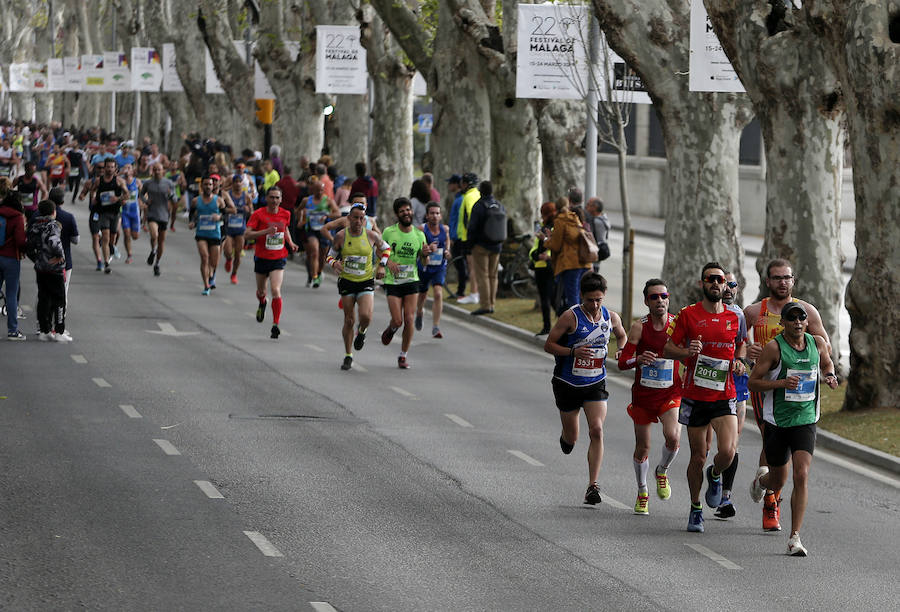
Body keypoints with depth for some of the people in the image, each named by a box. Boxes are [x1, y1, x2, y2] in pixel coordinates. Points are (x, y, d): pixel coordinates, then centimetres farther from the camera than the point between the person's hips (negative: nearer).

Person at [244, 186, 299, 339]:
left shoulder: (285, 214, 1)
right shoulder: (258, 214, -10)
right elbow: (247, 235, -17)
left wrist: (290, 243, 7)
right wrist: (266, 231, -28)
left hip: (278, 259, 0)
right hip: (261, 258, 0)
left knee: (275, 290, -18)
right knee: (261, 291, 16)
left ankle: (276, 325, -13)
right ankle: (262, 304, 54)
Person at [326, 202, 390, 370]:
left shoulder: (371, 236, -4)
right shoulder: (341, 236, -6)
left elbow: (385, 248, 15)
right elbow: (330, 256, 5)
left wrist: (382, 265, 2)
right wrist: (335, 263, -17)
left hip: (366, 282, 0)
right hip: (346, 281, 0)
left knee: (365, 316, -20)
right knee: (349, 321, 1)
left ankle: (361, 332, 18)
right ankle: (348, 356, 17)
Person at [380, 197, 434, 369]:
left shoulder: (419, 235, 4)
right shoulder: (389, 232, -3)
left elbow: (424, 262, 10)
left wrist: (426, 253, -13)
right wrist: (387, 261, -15)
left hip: (411, 281, 2)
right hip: (392, 282, -2)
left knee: (409, 321, -6)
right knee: (398, 321, -9)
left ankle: (404, 355, 9)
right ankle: (391, 329, 29)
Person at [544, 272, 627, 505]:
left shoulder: (611, 317, -2)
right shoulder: (571, 317, -15)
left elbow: (621, 336, 20)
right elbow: (548, 345, -11)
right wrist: (574, 351, -26)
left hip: (596, 383, 2)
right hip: (568, 383, -2)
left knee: (596, 431, -16)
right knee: (572, 437, 10)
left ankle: (593, 485, -13)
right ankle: (565, 438, 50)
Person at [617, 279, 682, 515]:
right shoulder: (639, 327, -8)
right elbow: (622, 362, -12)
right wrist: (638, 359, -32)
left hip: (670, 392, 0)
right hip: (643, 393, 0)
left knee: (673, 437, -22)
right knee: (642, 448, 7)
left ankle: (662, 471, 10)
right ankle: (642, 493, 31)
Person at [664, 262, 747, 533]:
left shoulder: (735, 317, 6)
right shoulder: (688, 315, -1)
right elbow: (668, 349, 2)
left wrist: (739, 362, 2)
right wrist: (687, 352, -19)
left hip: (724, 396, 1)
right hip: (694, 396, -1)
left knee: (727, 452, -16)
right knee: (698, 457, 4)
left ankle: (715, 476, 19)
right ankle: (695, 509, 23)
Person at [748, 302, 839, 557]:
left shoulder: (817, 343, 1)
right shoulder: (773, 348, -11)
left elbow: (827, 364, 23)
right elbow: (753, 383, -9)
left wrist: (830, 376, 0)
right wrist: (782, 383, -25)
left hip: (806, 421, 2)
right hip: (777, 422, -2)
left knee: (802, 476, -14)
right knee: (777, 483, 10)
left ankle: (795, 538, -11)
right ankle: (762, 479, 50)